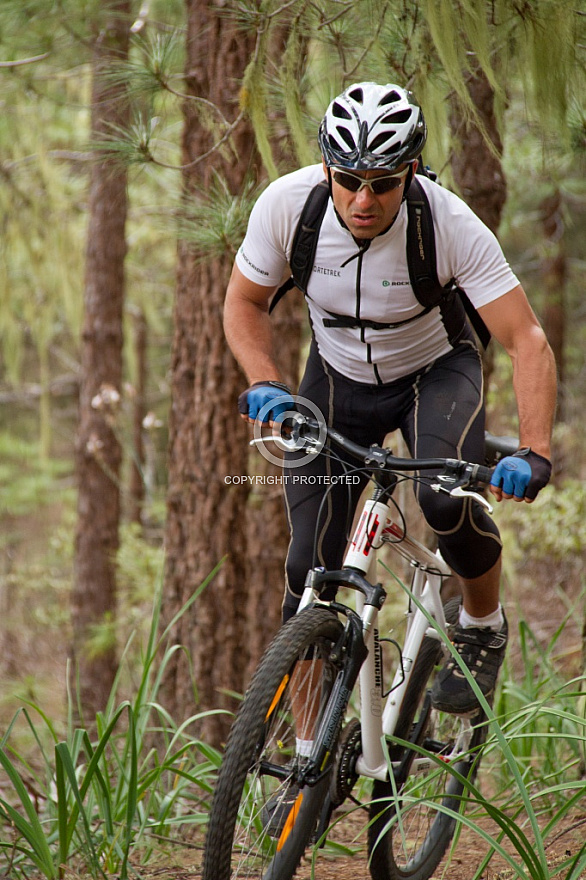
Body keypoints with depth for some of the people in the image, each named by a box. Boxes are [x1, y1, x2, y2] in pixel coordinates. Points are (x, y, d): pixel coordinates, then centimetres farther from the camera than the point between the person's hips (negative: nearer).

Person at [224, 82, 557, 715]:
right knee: (311, 573, -6)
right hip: (338, 376, 2)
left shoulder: (450, 225, -31)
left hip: (435, 370, -2)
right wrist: (266, 384, -26)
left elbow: (527, 341, -29)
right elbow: (244, 303, -9)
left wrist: (534, 454, -42)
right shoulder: (287, 204, -26)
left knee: (447, 501, -31)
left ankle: (484, 625, 2)